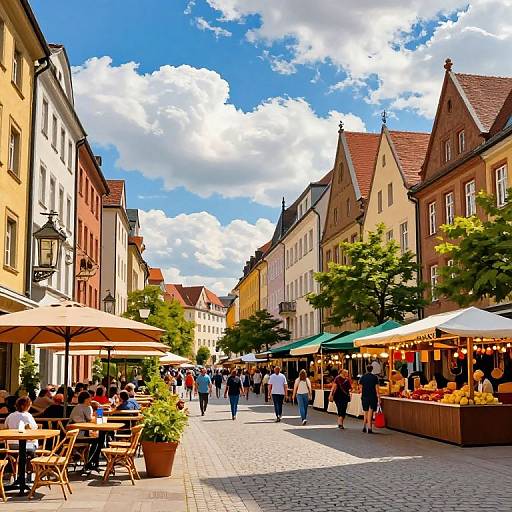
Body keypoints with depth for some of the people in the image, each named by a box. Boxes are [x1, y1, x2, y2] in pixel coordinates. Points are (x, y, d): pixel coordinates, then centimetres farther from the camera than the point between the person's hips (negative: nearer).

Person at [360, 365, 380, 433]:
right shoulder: (375, 377, -4)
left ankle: (364, 427, 18)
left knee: (366, 412, 16)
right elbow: (376, 388, -6)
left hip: (364, 396, 3)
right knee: (370, 413, -2)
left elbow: (361, 388, 6)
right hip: (373, 397, -3)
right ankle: (369, 428, -8)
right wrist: (378, 397, -2)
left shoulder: (362, 377, 4)